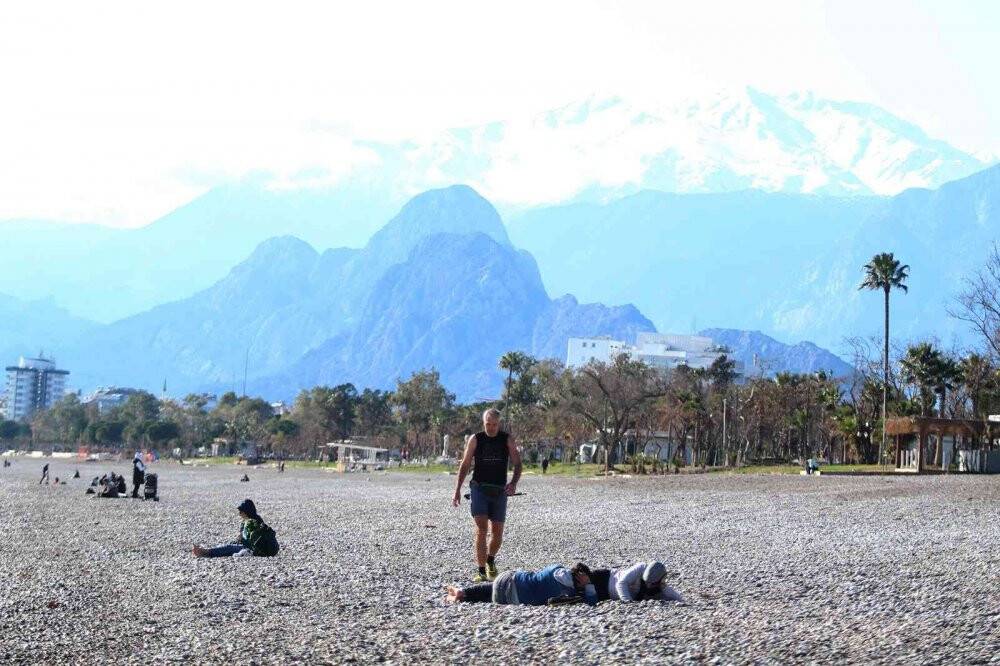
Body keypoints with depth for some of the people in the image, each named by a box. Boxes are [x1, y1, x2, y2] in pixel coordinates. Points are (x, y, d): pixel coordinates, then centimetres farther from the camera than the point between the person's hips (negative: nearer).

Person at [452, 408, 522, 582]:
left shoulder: (507, 440, 4)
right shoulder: (475, 439, 2)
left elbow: (517, 463, 3)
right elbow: (465, 465, 6)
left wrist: (514, 483, -15)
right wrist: (457, 489, 0)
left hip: (499, 490, 2)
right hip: (479, 488, -2)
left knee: (497, 532, 6)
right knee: (481, 528, -14)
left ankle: (491, 561, 34)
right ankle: (481, 572, -12)